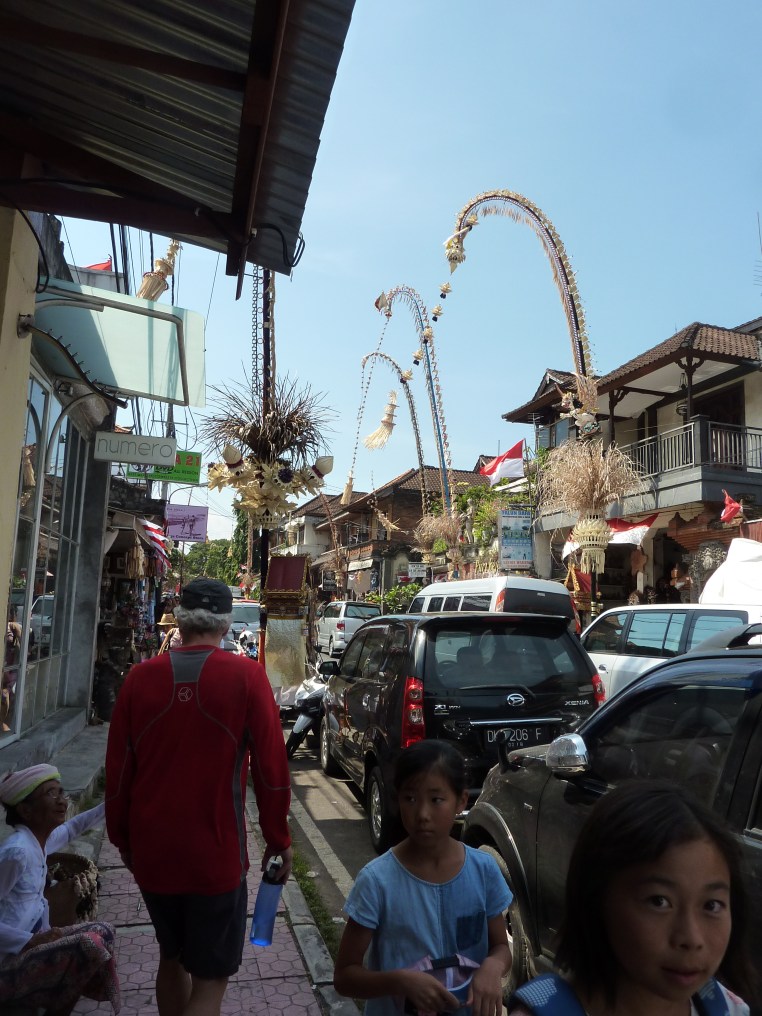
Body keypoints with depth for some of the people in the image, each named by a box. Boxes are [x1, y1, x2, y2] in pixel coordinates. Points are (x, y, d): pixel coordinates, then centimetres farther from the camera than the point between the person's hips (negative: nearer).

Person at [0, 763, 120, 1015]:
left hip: (26, 942, 9)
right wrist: (30, 941, -24)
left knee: (102, 931, 10)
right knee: (90, 945, -22)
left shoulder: (41, 839, 4)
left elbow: (72, 827, 25)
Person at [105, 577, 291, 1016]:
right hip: (215, 855, -4)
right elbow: (271, 767, -12)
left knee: (172, 957, 26)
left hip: (152, 851, 4)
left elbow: (118, 770, 2)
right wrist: (279, 840, 2)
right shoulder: (246, 675, -13)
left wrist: (122, 838, 17)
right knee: (210, 978, 12)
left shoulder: (141, 676, -5)